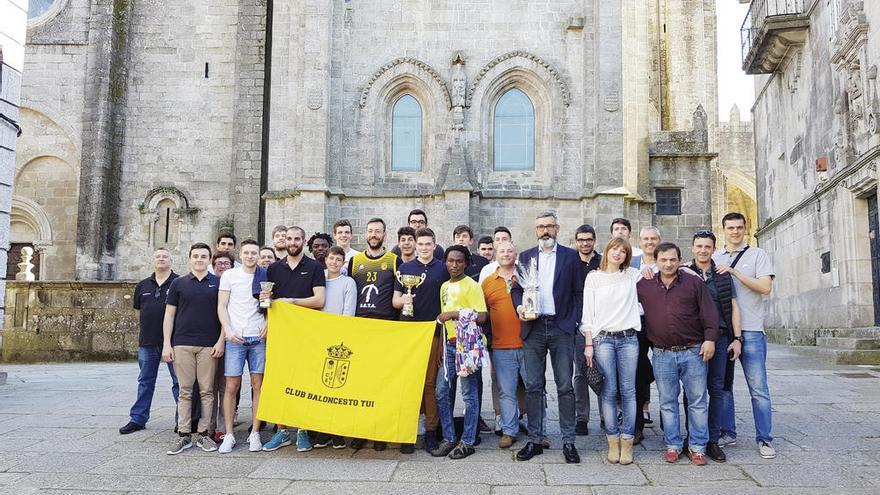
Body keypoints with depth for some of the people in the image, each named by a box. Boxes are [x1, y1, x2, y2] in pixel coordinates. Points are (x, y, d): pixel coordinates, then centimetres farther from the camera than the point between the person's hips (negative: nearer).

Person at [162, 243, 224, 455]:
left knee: (206, 391, 3)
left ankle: (204, 434, 11)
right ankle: (184, 435, 9)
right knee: (185, 391, 4)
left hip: (209, 346, -1)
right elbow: (169, 314, 8)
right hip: (182, 344, 1)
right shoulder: (178, 283, 8)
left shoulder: (218, 283, 6)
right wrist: (166, 344, 0)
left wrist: (221, 341, -5)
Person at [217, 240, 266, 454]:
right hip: (235, 337, -1)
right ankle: (229, 435, 7)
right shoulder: (229, 275, 6)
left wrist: (267, 323, -5)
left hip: (258, 337, 1)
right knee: (232, 386, -1)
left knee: (258, 385, 1)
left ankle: (254, 433, 8)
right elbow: (221, 306, 4)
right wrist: (227, 330, -8)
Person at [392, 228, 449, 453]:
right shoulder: (405, 268, 10)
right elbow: (394, 300, 10)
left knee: (431, 382, 1)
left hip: (433, 332, -1)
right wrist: (403, 300, -13)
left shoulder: (443, 269, 8)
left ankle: (431, 430, 8)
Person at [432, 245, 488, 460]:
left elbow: (481, 317, -18)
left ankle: (467, 442, 9)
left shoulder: (472, 286, -8)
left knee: (469, 394, 0)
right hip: (450, 345, 7)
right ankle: (448, 439, 18)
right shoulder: (445, 287, 15)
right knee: (441, 391, 6)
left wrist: (455, 313, -17)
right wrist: (442, 344, 15)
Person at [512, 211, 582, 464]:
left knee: (565, 386, 1)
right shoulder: (525, 257, 12)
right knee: (533, 387, 5)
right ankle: (534, 440, 13)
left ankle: (568, 441, 10)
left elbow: (578, 292, 5)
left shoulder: (571, 256, 7)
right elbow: (517, 288, 12)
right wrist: (519, 307, -8)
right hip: (533, 328, 2)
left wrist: (574, 322, -4)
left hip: (561, 328, -2)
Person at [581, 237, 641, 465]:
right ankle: (613, 442, 7)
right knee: (608, 392, -1)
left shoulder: (633, 275, 9)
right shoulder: (593, 277, 6)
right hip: (603, 338, -1)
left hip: (628, 338, 1)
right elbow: (587, 313, 4)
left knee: (628, 391, 0)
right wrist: (588, 344, -2)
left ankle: (627, 443, 6)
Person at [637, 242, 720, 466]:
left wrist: (710, 339, -8)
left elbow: (709, 313, 0)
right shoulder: (644, 286, 6)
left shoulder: (694, 282, 3)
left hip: (693, 352, -1)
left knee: (697, 401, 4)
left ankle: (697, 447, 14)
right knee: (668, 403, 8)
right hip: (663, 355, 1)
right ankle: (673, 445, 19)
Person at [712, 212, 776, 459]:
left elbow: (765, 287, -9)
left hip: (750, 330, -3)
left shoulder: (758, 255, 4)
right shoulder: (714, 258, 13)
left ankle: (764, 439, 6)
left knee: (758, 388, -2)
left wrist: (734, 272, -13)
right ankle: (728, 432, 20)